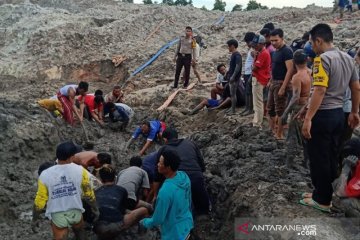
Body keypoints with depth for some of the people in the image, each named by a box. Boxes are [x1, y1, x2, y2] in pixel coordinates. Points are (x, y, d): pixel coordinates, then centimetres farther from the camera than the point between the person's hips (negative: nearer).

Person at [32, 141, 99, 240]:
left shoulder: (45, 175, -16)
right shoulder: (80, 170, -16)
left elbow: (39, 201, -10)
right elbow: (89, 194, -7)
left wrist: (35, 219, 6)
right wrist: (95, 209, 9)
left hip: (57, 216, -1)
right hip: (76, 213, 1)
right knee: (80, 232, 31)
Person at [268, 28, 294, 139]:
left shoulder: (286, 51, -15)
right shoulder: (276, 51, 12)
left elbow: (290, 70, -21)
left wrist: (283, 88, -25)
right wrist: (271, 81, 16)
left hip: (281, 83, -9)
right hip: (273, 83, 9)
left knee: (280, 110, -3)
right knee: (270, 109, 15)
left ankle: (279, 135, 5)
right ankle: (272, 131, 26)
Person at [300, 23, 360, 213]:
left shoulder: (323, 59, -17)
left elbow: (319, 91, -25)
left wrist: (308, 119, -24)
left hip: (323, 115, -9)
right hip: (338, 113, 9)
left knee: (319, 159, 3)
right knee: (331, 157, 17)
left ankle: (322, 200, 13)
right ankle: (327, 194, 29)